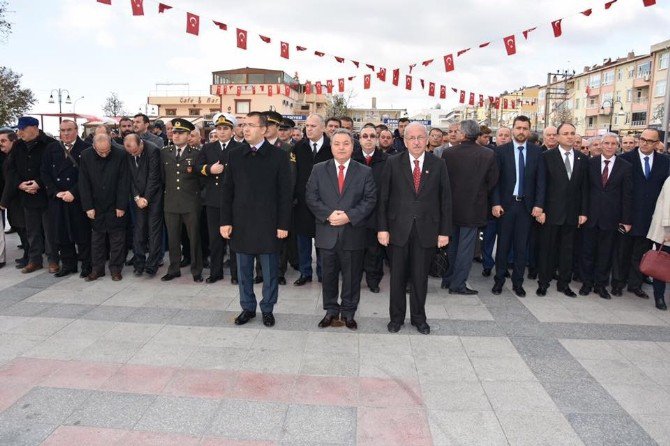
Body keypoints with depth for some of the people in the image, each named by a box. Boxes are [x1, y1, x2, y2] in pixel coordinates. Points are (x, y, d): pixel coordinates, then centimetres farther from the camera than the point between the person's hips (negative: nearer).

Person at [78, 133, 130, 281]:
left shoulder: (120, 155, -12)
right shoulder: (86, 156, -5)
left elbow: (124, 182, -9)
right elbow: (84, 184, -3)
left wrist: (121, 206, -10)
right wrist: (88, 207, -6)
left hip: (115, 206, -2)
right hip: (96, 206, 2)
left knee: (117, 238, 4)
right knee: (97, 238, 9)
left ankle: (116, 269, 14)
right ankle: (97, 269, 18)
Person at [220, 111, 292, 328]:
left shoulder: (279, 156, -3)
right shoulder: (235, 156, 6)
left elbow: (285, 193, -4)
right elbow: (227, 191, 7)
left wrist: (283, 225, -8)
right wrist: (225, 221, 1)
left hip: (268, 223, -3)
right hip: (241, 223, 3)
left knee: (269, 270, 7)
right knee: (244, 269, 11)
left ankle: (267, 309, 23)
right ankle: (247, 308, 27)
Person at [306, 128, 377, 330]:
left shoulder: (365, 172, 3)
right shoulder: (319, 170, 5)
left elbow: (370, 200, -4)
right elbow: (311, 197, -1)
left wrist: (349, 216, -16)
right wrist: (328, 214, -15)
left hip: (352, 233, -1)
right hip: (327, 233, 1)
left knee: (352, 275, 9)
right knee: (329, 275, 11)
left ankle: (348, 312, 26)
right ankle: (331, 310, 28)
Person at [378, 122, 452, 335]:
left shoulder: (438, 165, 3)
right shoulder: (393, 163, 0)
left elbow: (445, 200, 3)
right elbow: (383, 198, -1)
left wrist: (444, 231, 0)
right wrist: (382, 228, -6)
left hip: (426, 231, 1)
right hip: (398, 229, 0)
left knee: (420, 277, 11)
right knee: (397, 276, 10)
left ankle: (418, 317, 28)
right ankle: (396, 316, 26)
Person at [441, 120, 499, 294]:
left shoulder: (448, 153, -8)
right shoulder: (488, 154, -10)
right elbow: (492, 182, -3)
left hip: (452, 206, 3)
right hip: (474, 207, -2)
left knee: (452, 244, 18)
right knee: (466, 246, 4)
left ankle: (448, 279, 27)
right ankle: (457, 284, 8)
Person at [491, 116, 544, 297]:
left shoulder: (537, 152, 4)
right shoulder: (501, 150, 0)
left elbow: (540, 180, 3)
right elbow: (495, 179, -2)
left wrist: (538, 204, -5)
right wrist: (495, 203, -9)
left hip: (527, 205, 1)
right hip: (505, 204, -1)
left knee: (522, 246, 7)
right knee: (503, 244, 7)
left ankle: (517, 282, 18)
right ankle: (499, 280, 18)